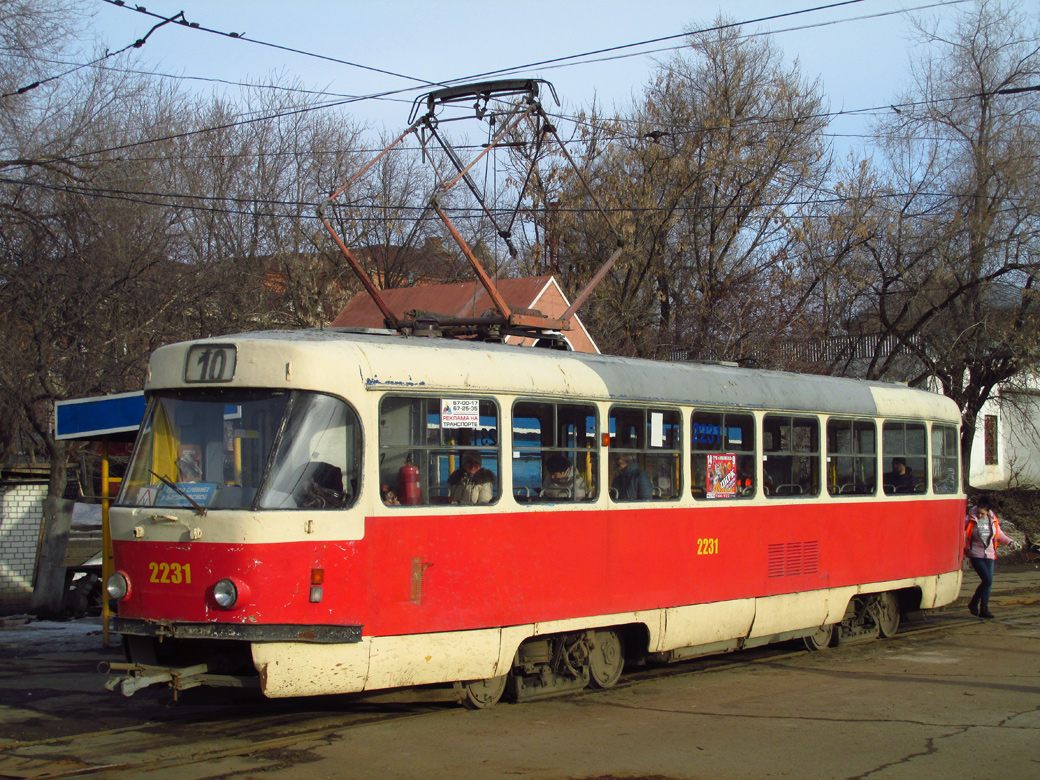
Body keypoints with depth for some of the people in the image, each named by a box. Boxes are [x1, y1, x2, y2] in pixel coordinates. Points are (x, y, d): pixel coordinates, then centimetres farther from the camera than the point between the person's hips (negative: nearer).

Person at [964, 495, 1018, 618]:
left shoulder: (993, 520, 5)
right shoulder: (970, 519, -7)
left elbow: (1000, 535, 18)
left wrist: (1010, 542, 4)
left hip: (989, 555, 5)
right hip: (976, 555, -4)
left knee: (989, 582, 2)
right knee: (987, 580, -14)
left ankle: (984, 609, 11)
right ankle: (973, 604, 4)